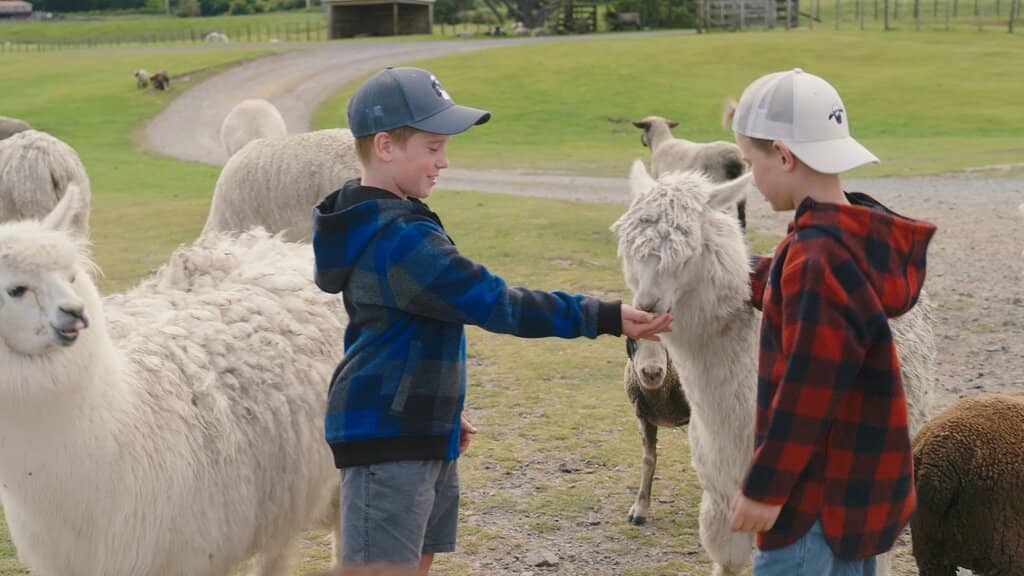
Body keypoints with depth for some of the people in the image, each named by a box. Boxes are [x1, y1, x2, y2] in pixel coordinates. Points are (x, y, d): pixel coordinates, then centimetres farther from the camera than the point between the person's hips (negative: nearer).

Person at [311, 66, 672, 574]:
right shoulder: (400, 239, -23)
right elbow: (497, 305, -25)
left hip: (422, 432, 11)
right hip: (386, 439, -11)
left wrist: (441, 411, 24)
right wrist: (604, 317, -23)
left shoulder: (369, 222, 11)